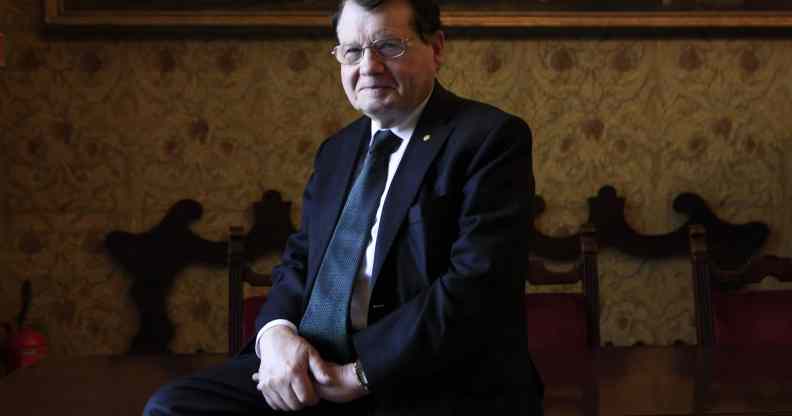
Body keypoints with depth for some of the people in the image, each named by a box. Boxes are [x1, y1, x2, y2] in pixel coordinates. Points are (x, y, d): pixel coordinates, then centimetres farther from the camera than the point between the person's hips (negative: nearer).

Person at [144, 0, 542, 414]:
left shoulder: (491, 137, -5)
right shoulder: (337, 150, 17)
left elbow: (478, 285, -16)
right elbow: (299, 260, 16)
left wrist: (361, 374, -17)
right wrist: (276, 331, -7)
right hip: (313, 370, 6)